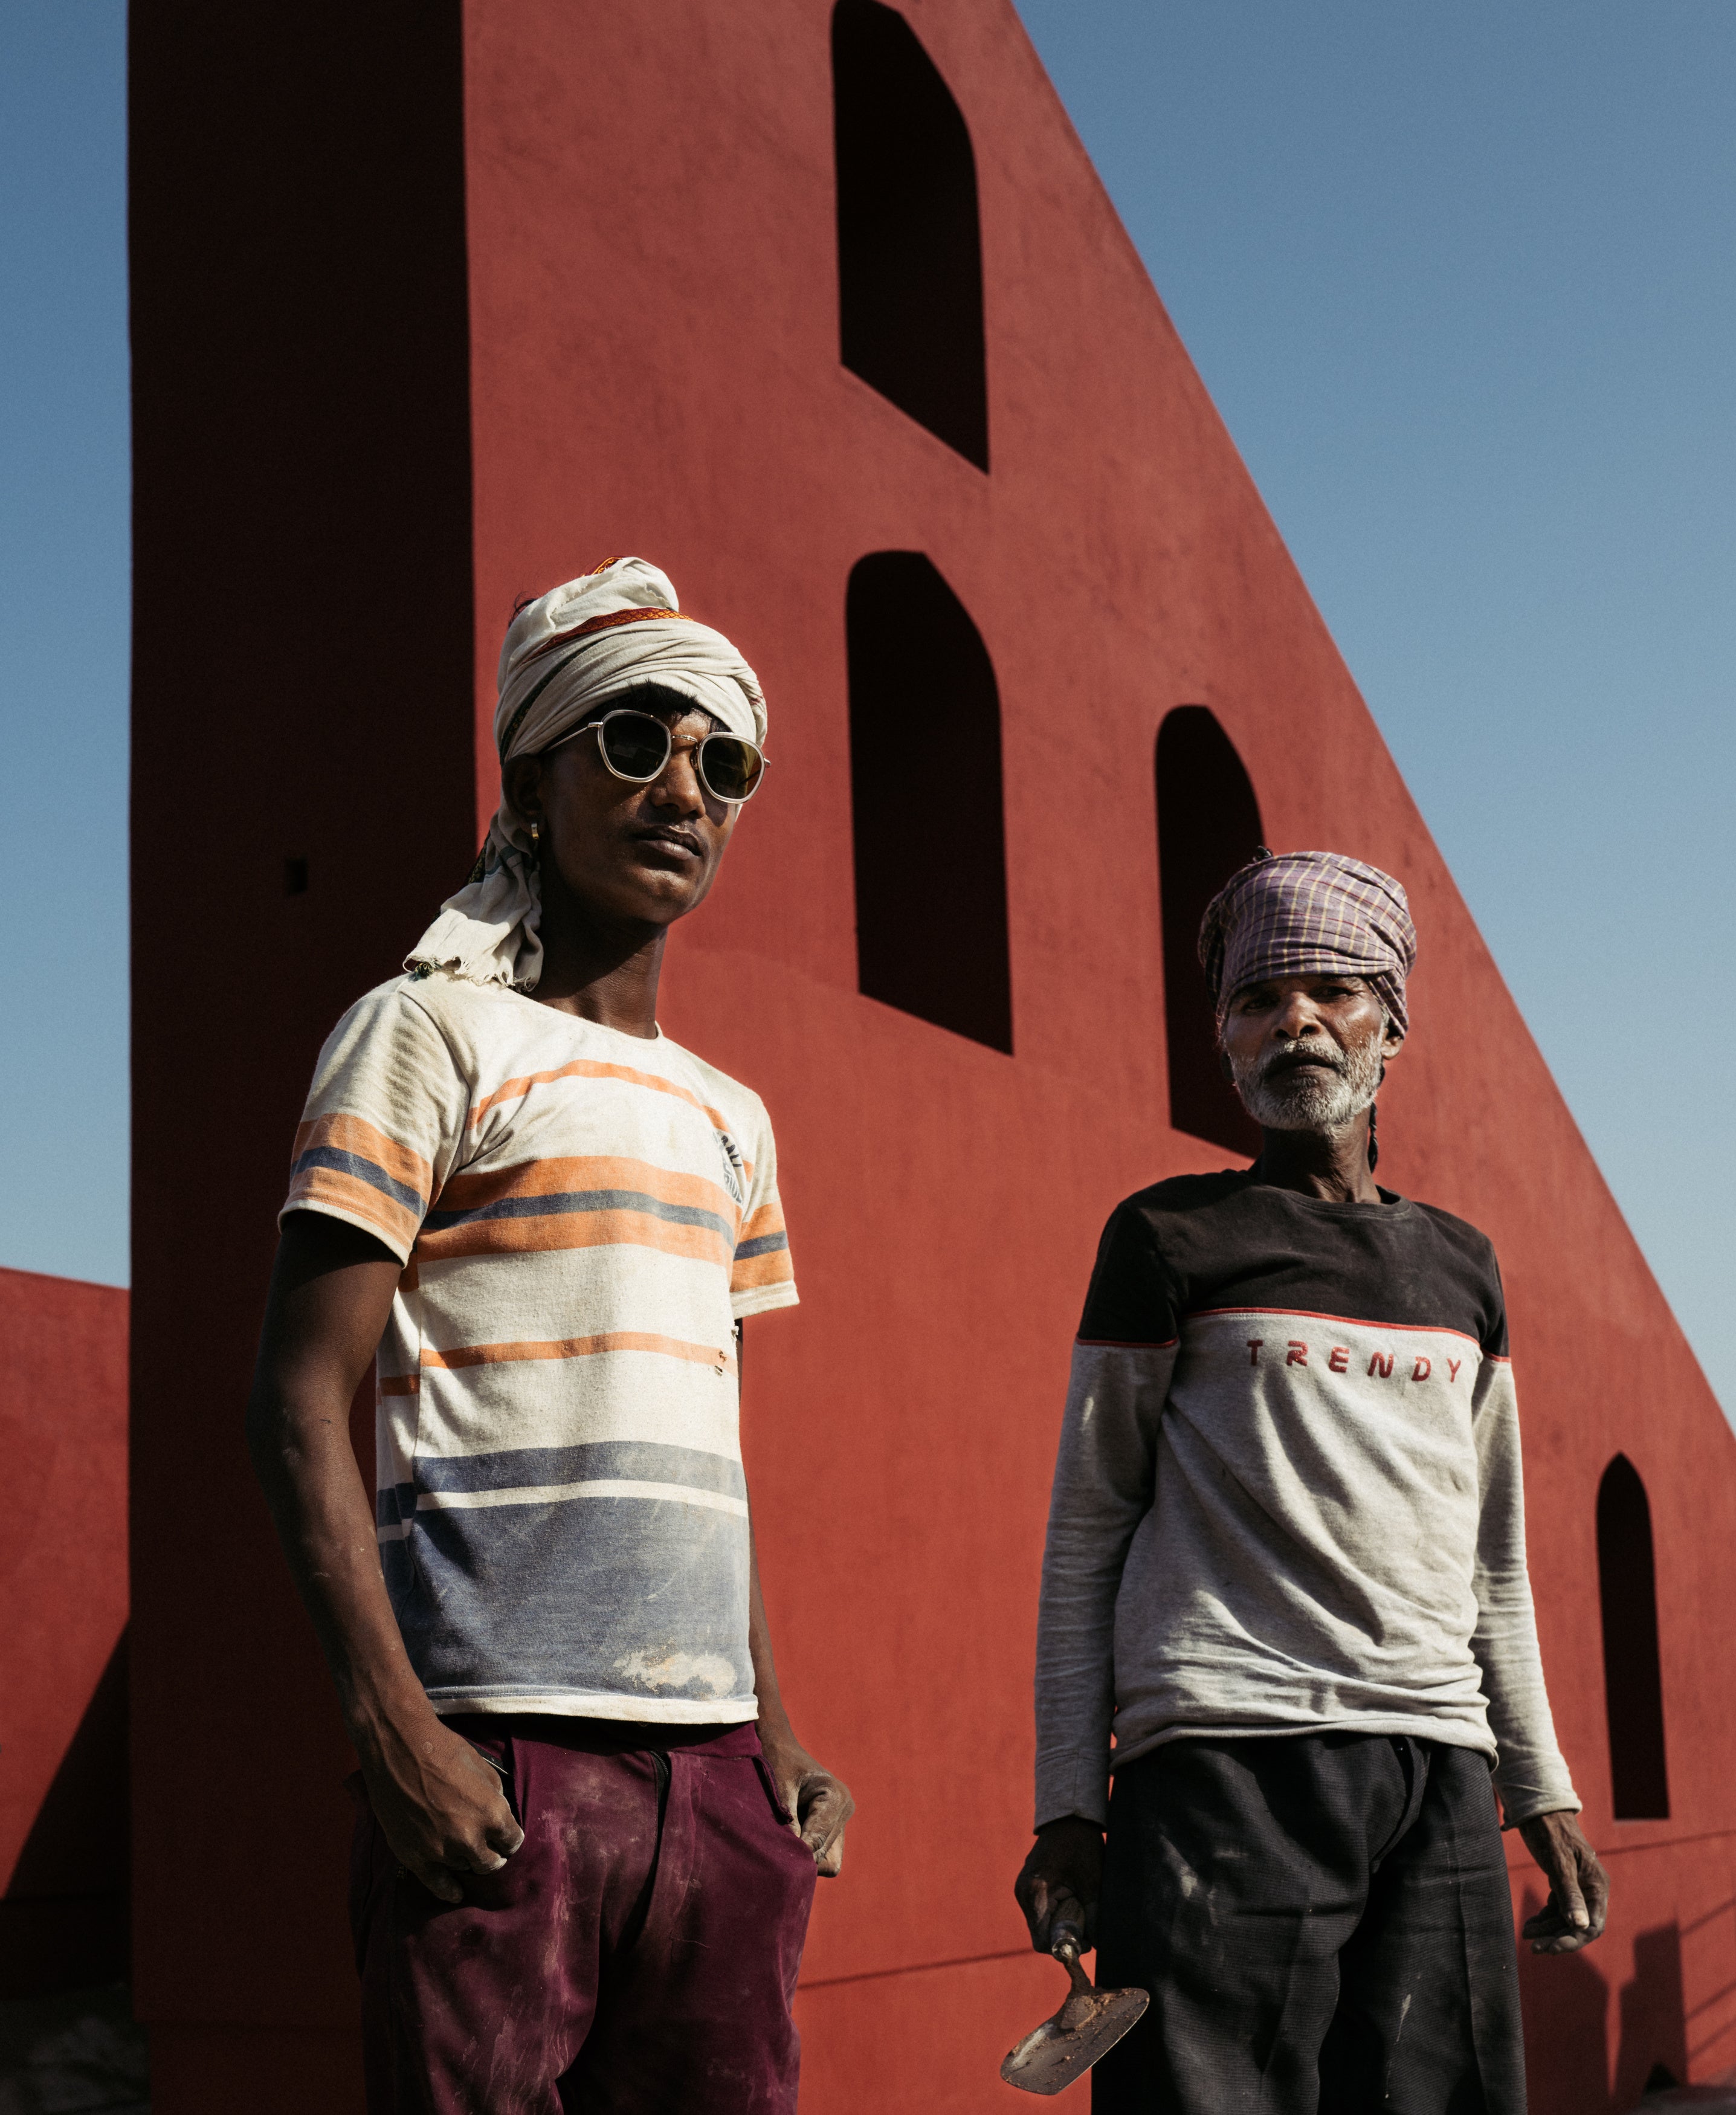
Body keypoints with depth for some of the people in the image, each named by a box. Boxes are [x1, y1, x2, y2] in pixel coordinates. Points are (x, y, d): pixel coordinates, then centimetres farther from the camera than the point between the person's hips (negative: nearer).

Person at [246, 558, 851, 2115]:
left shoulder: (731, 1119, 20)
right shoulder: (436, 1033, 0)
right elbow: (299, 1409, -7)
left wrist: (775, 1735, 14)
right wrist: (392, 1727, -16)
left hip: (710, 1762, 6)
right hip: (500, 1748, -6)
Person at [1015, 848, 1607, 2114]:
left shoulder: (1460, 1266, 19)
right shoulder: (1170, 1240, 6)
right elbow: (1086, 1539, 5)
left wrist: (1543, 1793, 17)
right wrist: (1068, 1809, -2)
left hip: (1436, 1773, 4)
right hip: (1222, 1759, -4)